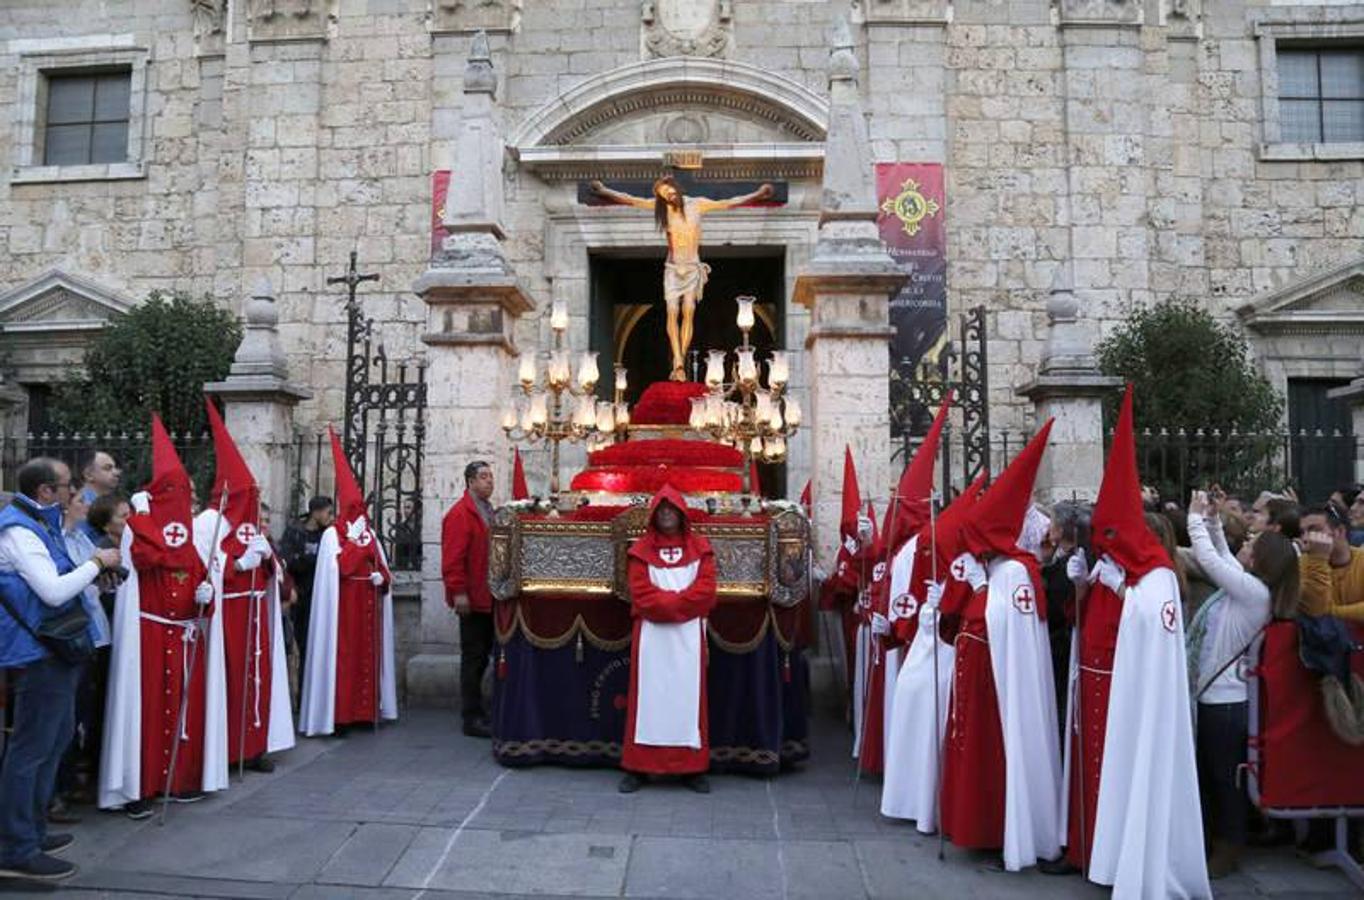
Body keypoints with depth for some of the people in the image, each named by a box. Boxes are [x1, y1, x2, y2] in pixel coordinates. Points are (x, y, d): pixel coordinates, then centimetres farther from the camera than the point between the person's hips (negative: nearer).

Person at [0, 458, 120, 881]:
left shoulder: (39, 525, 14)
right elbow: (54, 592, -24)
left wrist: (94, 569, 9)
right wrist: (97, 563, -14)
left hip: (53, 650, 11)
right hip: (38, 652, -11)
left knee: (55, 739, 19)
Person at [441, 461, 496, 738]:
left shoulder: (489, 512, 16)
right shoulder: (460, 514, -11)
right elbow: (452, 557, -18)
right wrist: (459, 593, -22)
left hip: (490, 598, 8)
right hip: (472, 600, -8)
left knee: (482, 657, 13)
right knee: (473, 659, -1)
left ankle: (476, 712, 22)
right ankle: (473, 718, 6)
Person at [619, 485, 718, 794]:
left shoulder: (700, 547, 6)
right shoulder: (641, 550, 3)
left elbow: (705, 590, -4)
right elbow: (641, 594, -6)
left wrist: (666, 602, -11)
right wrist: (679, 601, -13)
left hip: (689, 633, 1)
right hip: (652, 634, -1)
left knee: (687, 695, 4)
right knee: (649, 695, 2)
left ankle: (692, 768, 11)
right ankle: (638, 767, 8)